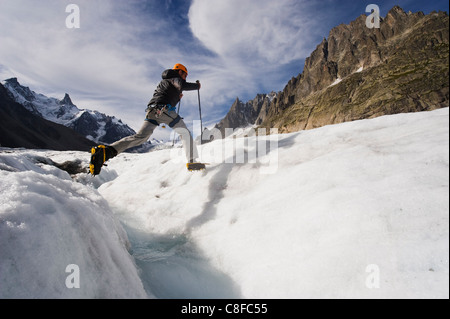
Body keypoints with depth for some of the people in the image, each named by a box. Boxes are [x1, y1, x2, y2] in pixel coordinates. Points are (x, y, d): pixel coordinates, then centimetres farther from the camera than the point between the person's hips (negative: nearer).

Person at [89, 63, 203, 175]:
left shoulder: (163, 81, 37)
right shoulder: (175, 78, 10)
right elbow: (183, 86, -13)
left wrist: (178, 97, 31)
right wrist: (196, 86, 3)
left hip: (151, 111, 7)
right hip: (163, 110, -7)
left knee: (140, 137, -2)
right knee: (185, 132, 4)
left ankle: (106, 150, -17)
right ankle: (191, 161, -8)